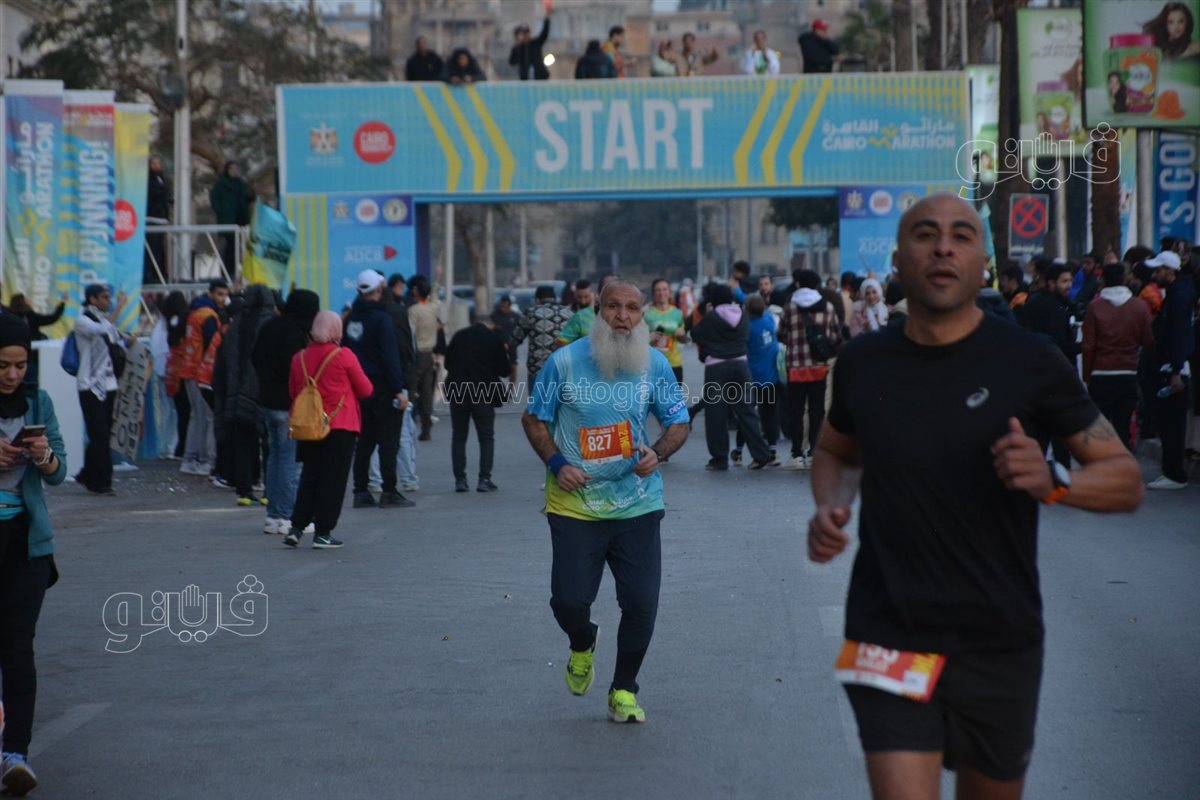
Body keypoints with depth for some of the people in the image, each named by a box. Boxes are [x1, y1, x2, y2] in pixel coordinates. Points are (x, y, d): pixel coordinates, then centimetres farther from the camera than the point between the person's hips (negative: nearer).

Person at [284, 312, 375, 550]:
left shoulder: (300, 358, 4)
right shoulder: (344, 356, -8)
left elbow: (292, 392, 12)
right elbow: (365, 390, -1)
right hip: (341, 427, -4)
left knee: (309, 477, 14)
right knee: (333, 480, 2)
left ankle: (297, 527, 8)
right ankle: (323, 533, 0)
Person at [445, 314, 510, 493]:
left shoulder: (459, 336, 6)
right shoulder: (493, 338, -1)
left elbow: (447, 363, 12)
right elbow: (504, 370, 1)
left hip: (457, 392, 2)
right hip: (483, 394, -2)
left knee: (458, 437, 10)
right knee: (486, 437, 7)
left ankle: (460, 479, 3)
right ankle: (484, 479, -2)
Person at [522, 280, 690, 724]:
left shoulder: (655, 364, 0)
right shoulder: (564, 362, -5)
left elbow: (679, 422, 9)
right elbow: (533, 419, 5)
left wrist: (659, 453, -13)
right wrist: (557, 464, -10)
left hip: (637, 504, 1)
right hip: (574, 505, -1)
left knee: (641, 603, -1)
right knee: (569, 600, -6)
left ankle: (624, 690, 20)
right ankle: (582, 645, 32)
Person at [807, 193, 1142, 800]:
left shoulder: (1029, 362, -7)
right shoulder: (863, 362, 1)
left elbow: (1125, 480, -2)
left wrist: (1051, 481, -23)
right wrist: (830, 507, 0)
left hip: (998, 643, 0)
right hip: (889, 637, 0)